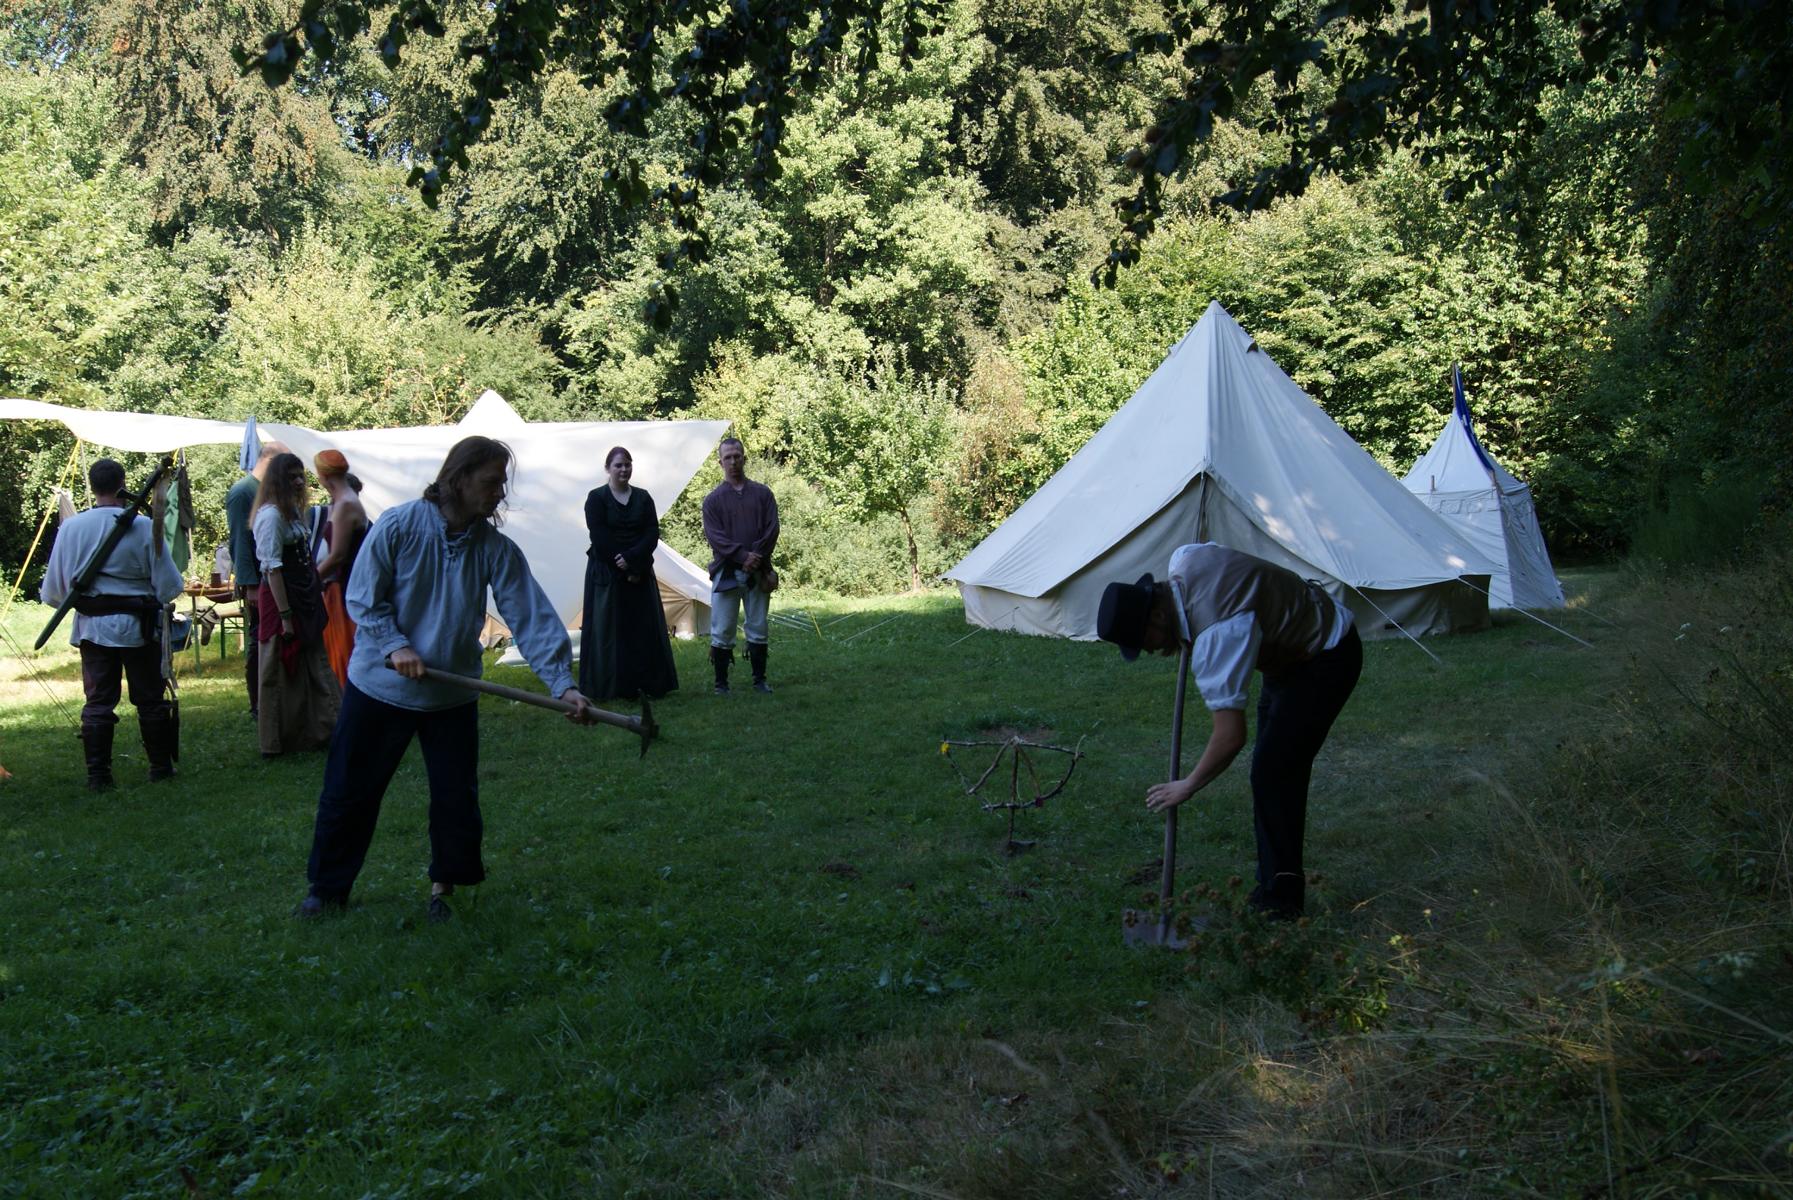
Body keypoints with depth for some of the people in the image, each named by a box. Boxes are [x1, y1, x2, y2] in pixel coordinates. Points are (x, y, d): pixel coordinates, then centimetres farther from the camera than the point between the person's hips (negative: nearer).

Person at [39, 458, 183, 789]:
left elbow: (54, 590, 1)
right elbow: (168, 584, -7)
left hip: (92, 626, 2)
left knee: (98, 701, 9)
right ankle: (160, 766, 19)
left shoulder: (71, 527, -5)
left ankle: (97, 774, 8)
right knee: (150, 699, 11)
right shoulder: (144, 526, -11)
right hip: (138, 625, -2)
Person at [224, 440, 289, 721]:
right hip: (258, 583, -8)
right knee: (258, 643, 0)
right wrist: (250, 585, -19)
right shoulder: (242, 492, -11)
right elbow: (239, 542, -16)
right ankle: (257, 708, 7)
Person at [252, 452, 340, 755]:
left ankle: (318, 731, 20)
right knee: (281, 672, 1)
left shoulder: (294, 511, 12)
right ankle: (276, 742, 12)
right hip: (281, 599, -9)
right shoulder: (271, 515, -16)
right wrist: (285, 615, -21)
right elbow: (273, 568, -20)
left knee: (314, 667, 12)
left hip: (305, 599, 9)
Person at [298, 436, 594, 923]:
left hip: (452, 697, 2)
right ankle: (327, 887, 27)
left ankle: (444, 887, 27)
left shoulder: (496, 549, -8)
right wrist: (394, 646, -22)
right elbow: (362, 599, -8)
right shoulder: (398, 525, -14)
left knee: (456, 799, 6)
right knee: (348, 793, 8)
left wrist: (563, 684, -24)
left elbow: (533, 618, -15)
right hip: (378, 686, -2)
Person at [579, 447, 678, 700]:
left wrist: (632, 559, -17)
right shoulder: (596, 498, -2)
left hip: (640, 573, 3)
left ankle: (649, 684, 8)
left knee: (645, 629, 3)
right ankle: (611, 686, 3)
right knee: (610, 630, -1)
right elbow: (599, 538, -9)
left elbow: (652, 534, -1)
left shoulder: (643, 498, 8)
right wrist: (626, 570, -13)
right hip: (606, 573, -3)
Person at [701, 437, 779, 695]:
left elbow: (772, 529, 2)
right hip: (726, 572, -1)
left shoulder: (762, 493, 9)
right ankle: (721, 683, 5)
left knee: (758, 628, 7)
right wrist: (743, 556, -17)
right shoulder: (713, 500, 4)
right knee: (722, 631, -1)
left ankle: (760, 680, 15)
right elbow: (714, 537, -5)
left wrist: (757, 557, -11)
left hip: (758, 571, 2)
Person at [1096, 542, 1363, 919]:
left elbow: (1231, 737, -35)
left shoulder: (1217, 634, -38)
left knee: (1273, 772, -15)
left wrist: (1187, 786, -20)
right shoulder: (1183, 559, -13)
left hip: (1326, 659, -10)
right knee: (1279, 770, 14)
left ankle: (1279, 900, -5)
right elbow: (1212, 548, 15)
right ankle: (1279, 883, 23)